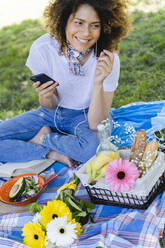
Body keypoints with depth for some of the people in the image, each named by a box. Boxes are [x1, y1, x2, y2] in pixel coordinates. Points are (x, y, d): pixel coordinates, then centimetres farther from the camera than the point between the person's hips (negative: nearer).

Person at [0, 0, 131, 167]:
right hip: (51, 114, 1)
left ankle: (43, 138, -9)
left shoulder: (108, 60, -24)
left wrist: (98, 82, -40)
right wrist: (46, 96, -34)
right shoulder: (42, 48, -22)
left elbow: (96, 125, -25)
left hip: (85, 116, -1)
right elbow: (50, 106, -9)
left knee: (94, 145, -37)